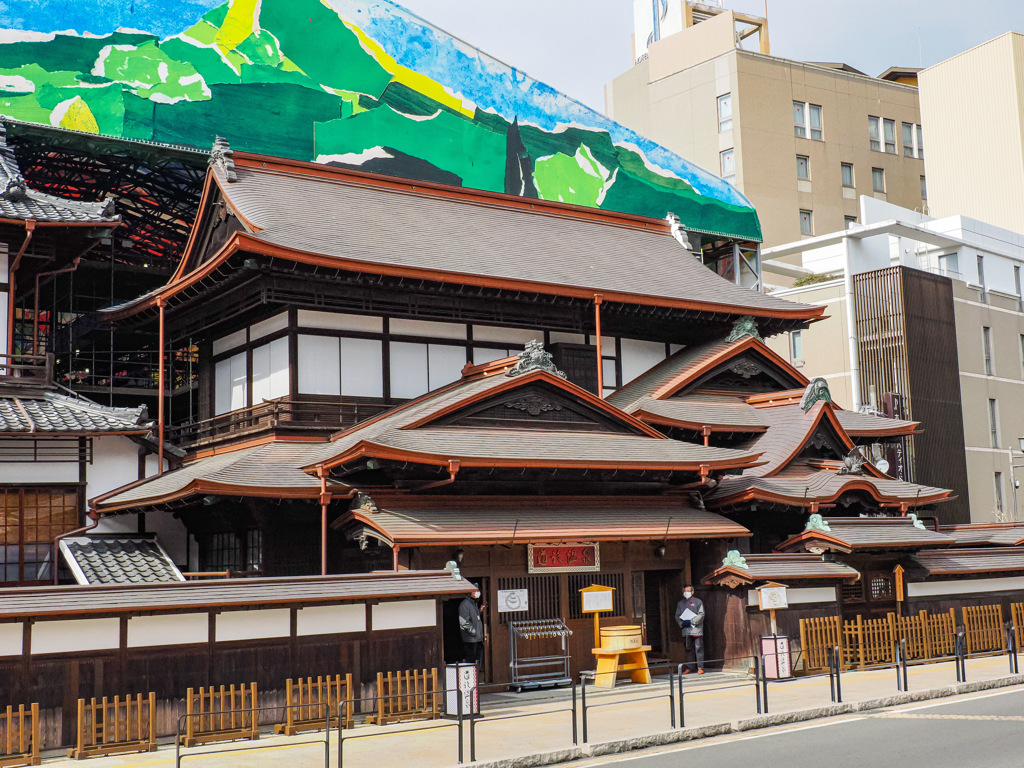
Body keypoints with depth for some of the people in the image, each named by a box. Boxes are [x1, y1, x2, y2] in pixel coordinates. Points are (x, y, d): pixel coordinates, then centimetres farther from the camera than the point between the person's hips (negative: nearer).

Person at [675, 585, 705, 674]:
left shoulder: (698, 601, 5)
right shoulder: (680, 603, 17)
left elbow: (701, 615, -3)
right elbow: (677, 616, 14)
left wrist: (691, 621, -13)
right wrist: (682, 623, -6)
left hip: (696, 629, -4)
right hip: (685, 630, 4)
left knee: (698, 648, -4)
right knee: (687, 649, 5)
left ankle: (700, 667, 0)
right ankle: (689, 667, 12)